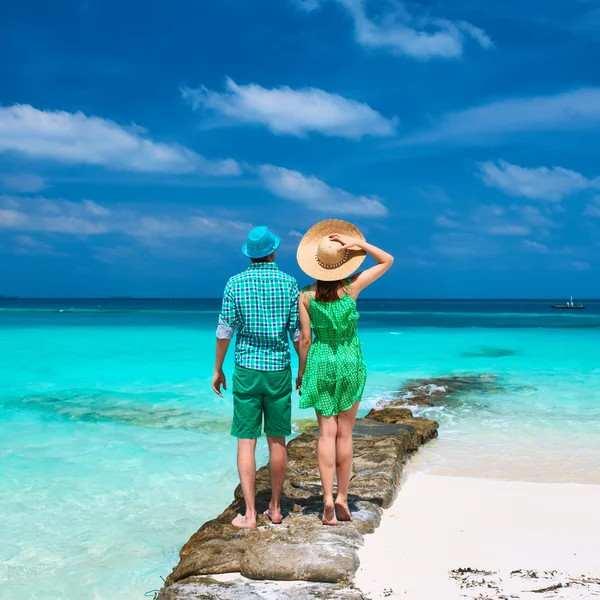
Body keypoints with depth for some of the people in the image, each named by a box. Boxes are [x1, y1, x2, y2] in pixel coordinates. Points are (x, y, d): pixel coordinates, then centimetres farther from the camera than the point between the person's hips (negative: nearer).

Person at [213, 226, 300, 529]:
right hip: (279, 370, 1)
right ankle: (275, 507, 21)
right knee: (277, 440, 11)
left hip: (246, 369, -1)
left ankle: (250, 514, 1)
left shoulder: (235, 283, -3)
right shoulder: (289, 283, -1)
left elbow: (225, 330, -3)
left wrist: (218, 369, 7)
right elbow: (297, 332, -1)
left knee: (246, 441, 2)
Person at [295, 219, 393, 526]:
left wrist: (301, 372, 9)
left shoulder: (306, 295, -6)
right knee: (344, 434, 6)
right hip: (350, 363, 0)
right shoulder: (351, 287, -9)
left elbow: (305, 338, -3)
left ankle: (328, 500, -6)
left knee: (327, 433, 3)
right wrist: (359, 243, -8)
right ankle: (342, 500, 13)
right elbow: (387, 260, 2)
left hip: (320, 365, 1)